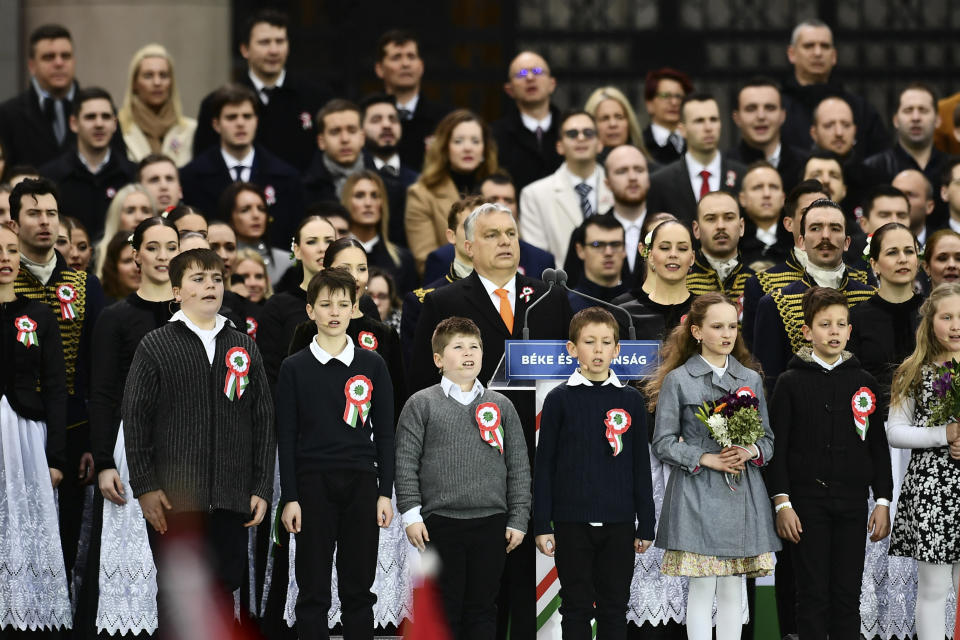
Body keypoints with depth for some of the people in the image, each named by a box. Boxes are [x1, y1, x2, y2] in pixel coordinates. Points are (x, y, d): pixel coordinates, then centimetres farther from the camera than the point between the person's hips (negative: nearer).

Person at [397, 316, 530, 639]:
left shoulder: (501, 406, 11)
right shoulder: (421, 404, 4)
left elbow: (519, 466, 11)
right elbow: (406, 463, 0)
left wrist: (518, 519, 5)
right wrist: (411, 513, -8)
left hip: (491, 524, 2)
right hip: (440, 524, -2)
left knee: (483, 609, 6)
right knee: (445, 609, 0)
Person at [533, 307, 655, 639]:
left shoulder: (631, 400, 4)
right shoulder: (559, 400, 0)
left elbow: (641, 466, 8)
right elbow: (544, 465, 1)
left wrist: (646, 525, 6)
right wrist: (542, 525, -3)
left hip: (619, 524, 1)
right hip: (573, 524, -1)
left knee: (614, 607, 7)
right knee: (576, 606, 4)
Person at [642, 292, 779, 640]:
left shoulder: (751, 379, 11)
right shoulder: (678, 380, 0)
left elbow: (768, 438, 15)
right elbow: (663, 443, -2)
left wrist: (751, 451, -7)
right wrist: (706, 459, -14)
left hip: (744, 495, 4)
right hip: (697, 494, -4)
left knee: (733, 589, 6)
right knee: (702, 588, -5)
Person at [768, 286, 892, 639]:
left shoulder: (864, 382, 8)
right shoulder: (791, 382, 1)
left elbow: (878, 447, 10)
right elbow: (778, 447, -1)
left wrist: (883, 501, 4)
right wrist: (782, 503, -9)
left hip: (852, 502, 2)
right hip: (807, 501, -2)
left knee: (848, 595, 3)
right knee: (813, 596, -1)